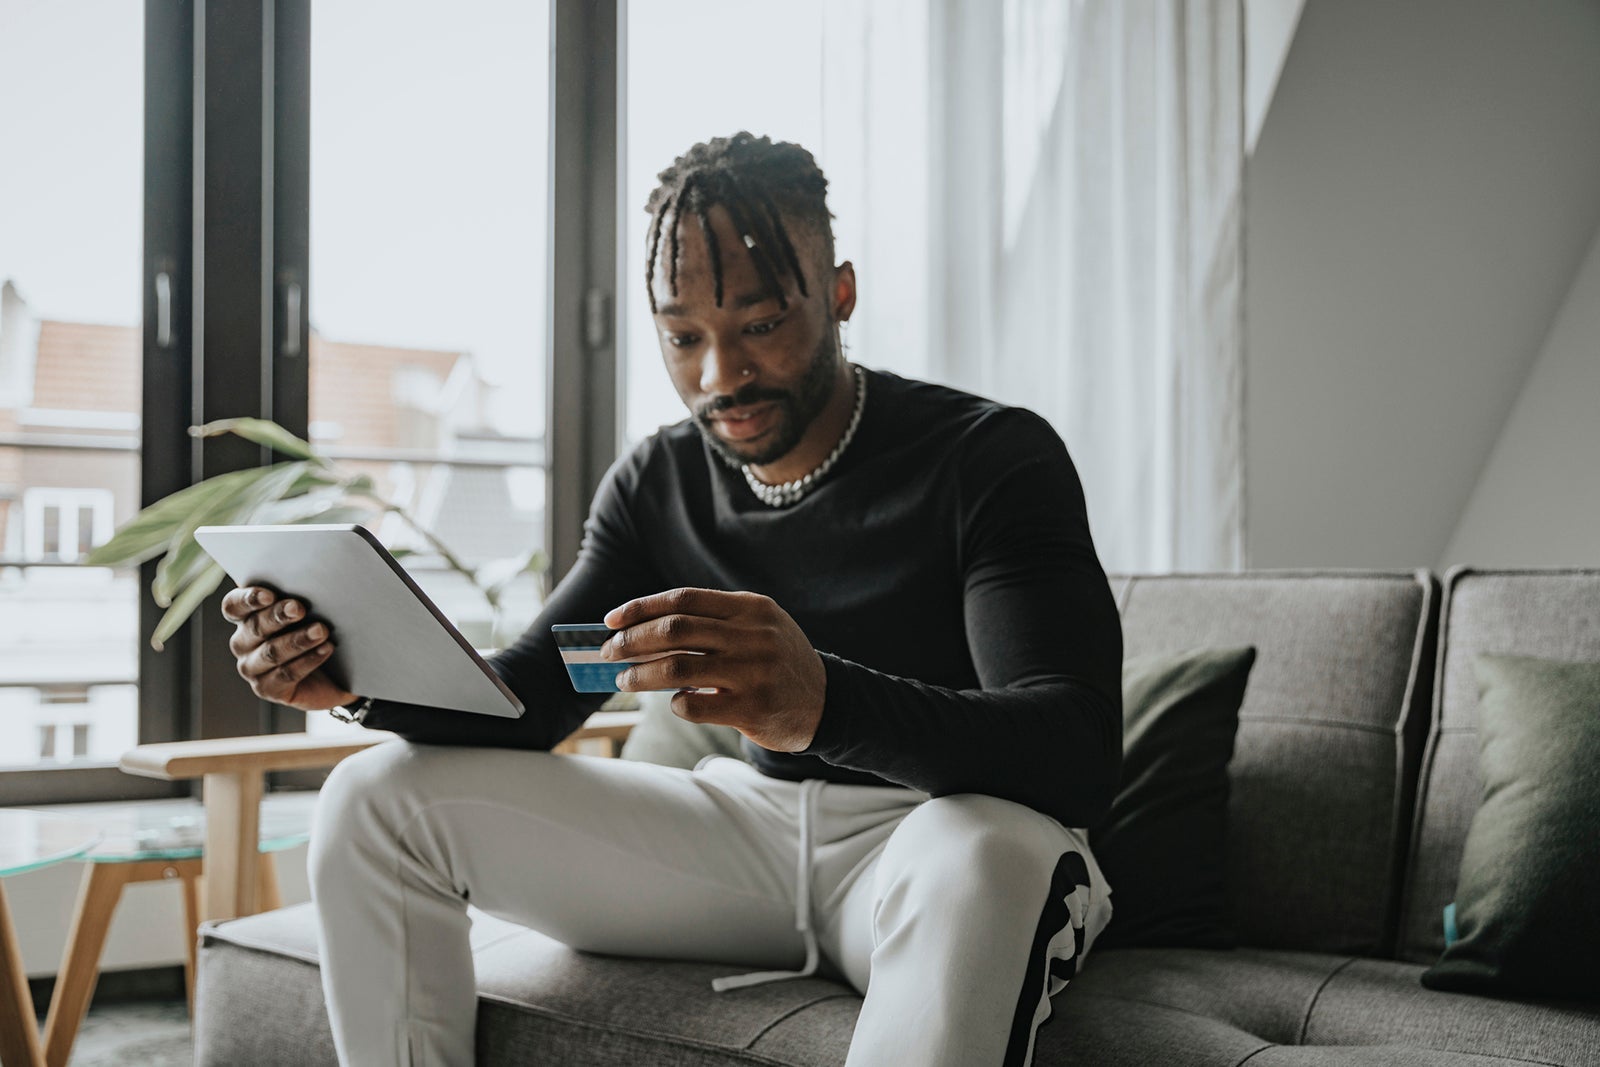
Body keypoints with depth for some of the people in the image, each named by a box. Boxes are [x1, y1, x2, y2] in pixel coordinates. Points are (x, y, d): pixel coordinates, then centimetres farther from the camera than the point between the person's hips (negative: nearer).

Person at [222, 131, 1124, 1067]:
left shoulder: (993, 458, -15)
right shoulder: (659, 483, 5)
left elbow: (1078, 755, -28)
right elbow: (531, 698, 6)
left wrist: (825, 701, -48)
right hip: (752, 824, 5)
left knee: (988, 852, -43)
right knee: (377, 796, -4)